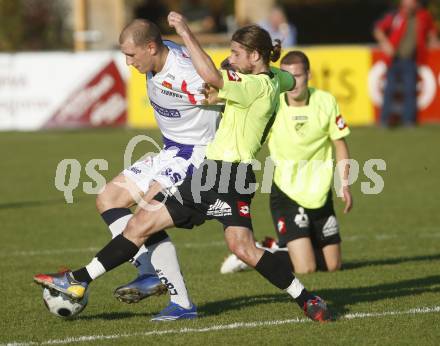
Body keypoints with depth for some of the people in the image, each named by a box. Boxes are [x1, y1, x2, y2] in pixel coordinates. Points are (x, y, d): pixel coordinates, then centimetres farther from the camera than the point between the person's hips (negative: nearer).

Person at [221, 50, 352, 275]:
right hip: (286, 193, -4)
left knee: (333, 265, 11)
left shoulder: (325, 101, -6)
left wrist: (344, 184, -3)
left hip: (320, 193, 4)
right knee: (305, 268, -15)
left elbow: (340, 143, 4)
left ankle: (278, 247, 32)